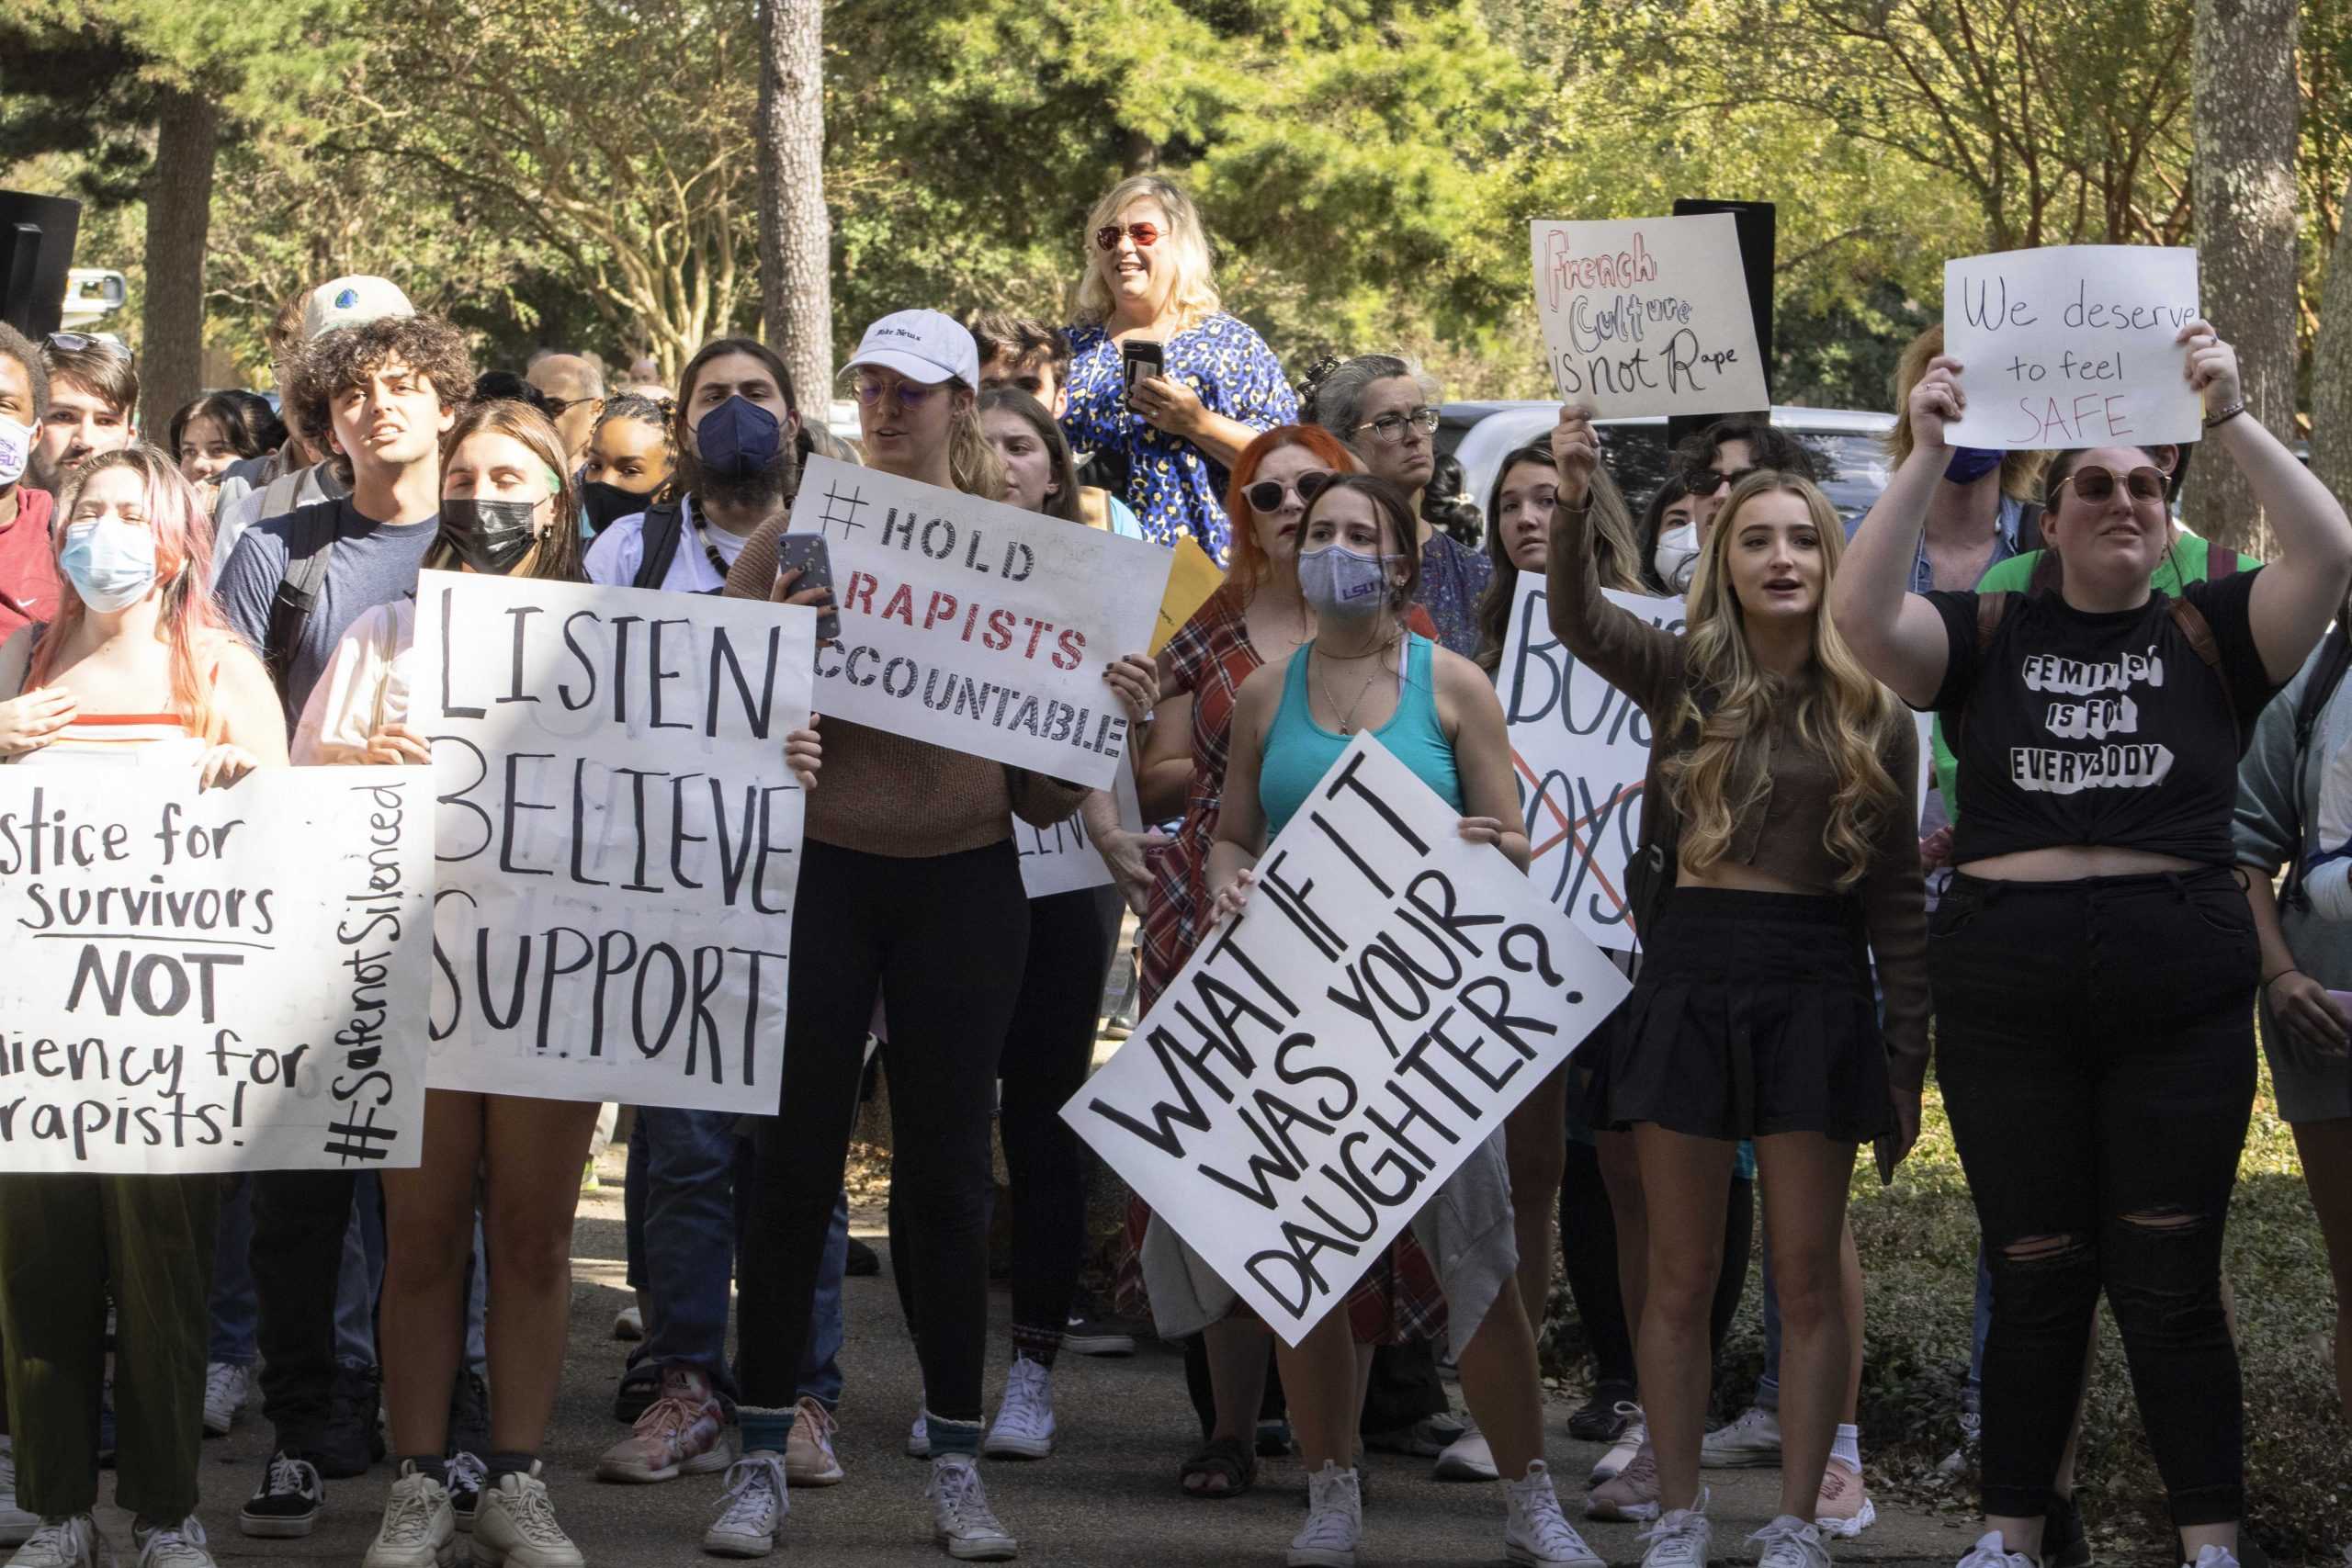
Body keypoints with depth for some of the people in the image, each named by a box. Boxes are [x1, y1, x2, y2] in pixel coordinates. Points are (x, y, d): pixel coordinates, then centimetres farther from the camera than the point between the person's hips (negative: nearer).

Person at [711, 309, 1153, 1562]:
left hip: (962, 883, 1)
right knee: (794, 1165, 1)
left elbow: (1043, 794, 6)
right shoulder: (795, 538, 3)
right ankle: (761, 1459, 8)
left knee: (946, 1173, 6)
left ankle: (957, 1466, 14)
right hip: (817, 871, -1)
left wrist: (1106, 711, -12)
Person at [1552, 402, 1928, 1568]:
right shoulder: (1686, 677, 4)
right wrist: (1573, 502, -34)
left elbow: (1895, 894, 7)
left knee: (1806, 1276, 2)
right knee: (1681, 1278, 5)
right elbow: (1577, 618, -16)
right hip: (1689, 976, 0)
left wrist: (1908, 1055, 4)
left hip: (1815, 988, 0)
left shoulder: (1873, 713, 5)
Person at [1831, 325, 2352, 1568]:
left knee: (2170, 1284, 2)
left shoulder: (2208, 634, 4)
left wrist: (2229, 417, -16)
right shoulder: (1990, 638, 5)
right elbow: (1863, 616, -11)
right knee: (2033, 1279, 7)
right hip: (2006, 992, 1)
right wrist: (1927, 453, -15)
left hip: (2180, 996, -1)